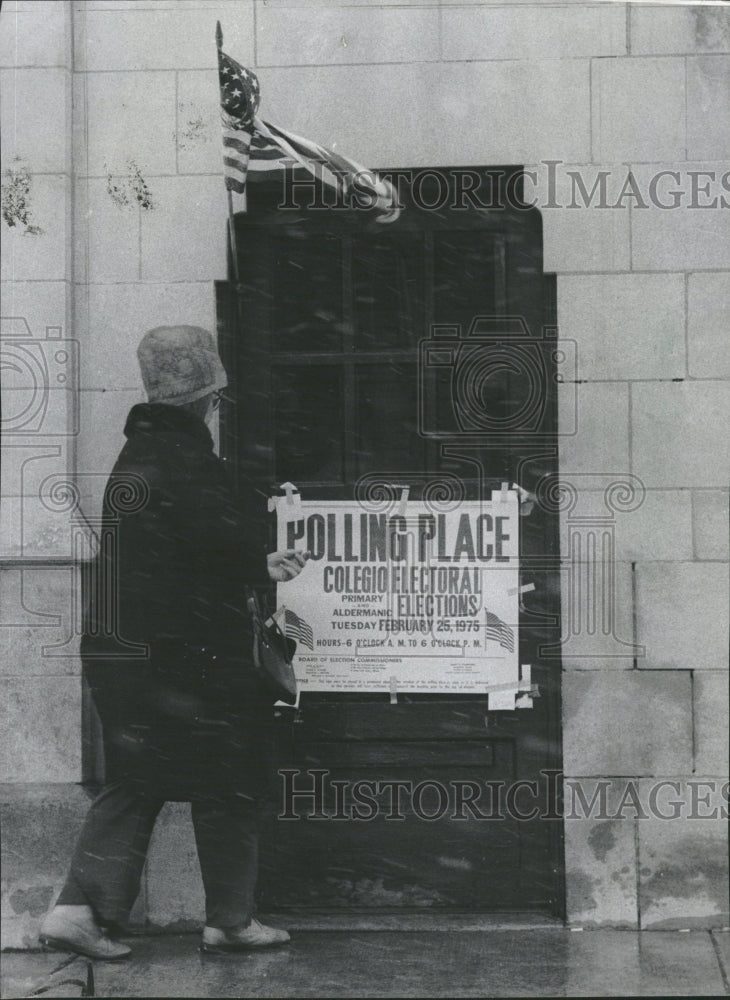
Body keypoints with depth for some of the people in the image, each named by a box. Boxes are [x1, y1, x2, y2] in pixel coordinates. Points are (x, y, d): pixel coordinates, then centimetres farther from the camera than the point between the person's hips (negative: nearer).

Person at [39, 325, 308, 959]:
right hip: (186, 661, -9)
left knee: (134, 785, 14)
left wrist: (260, 563, 16)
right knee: (230, 788, 6)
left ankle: (82, 910, 5)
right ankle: (231, 921, 15)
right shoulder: (188, 461, -16)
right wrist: (270, 567, 2)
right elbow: (232, 548, -20)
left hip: (117, 653, 9)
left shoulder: (136, 455, 14)